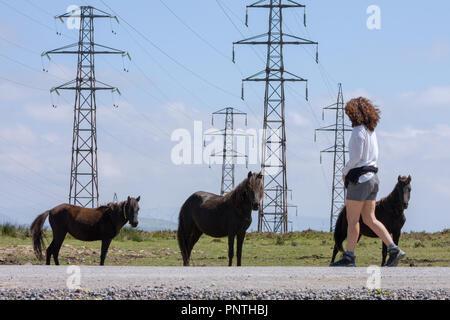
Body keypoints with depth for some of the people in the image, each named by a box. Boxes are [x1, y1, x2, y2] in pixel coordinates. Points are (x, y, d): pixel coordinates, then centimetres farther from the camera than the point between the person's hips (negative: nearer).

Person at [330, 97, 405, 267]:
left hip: (359, 178, -9)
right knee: (370, 219, 9)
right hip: (372, 177, 9)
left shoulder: (358, 131, -13)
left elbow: (356, 156, -19)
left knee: (352, 220, -2)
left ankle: (349, 257, 1)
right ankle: (394, 249, -1)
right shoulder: (371, 131, 14)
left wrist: (345, 171, -3)